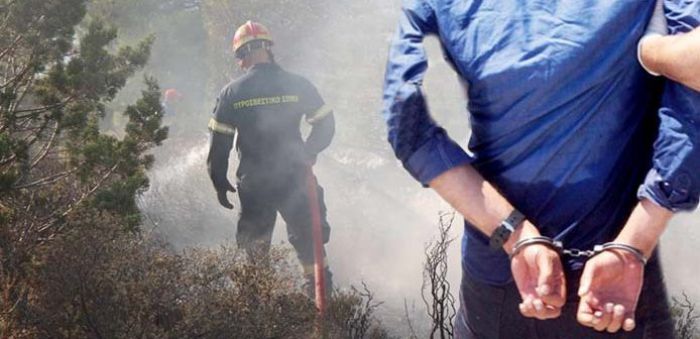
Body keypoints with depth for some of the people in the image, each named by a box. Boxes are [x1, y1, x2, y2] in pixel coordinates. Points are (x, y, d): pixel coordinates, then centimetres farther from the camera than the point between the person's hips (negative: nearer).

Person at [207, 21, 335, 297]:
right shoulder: (298, 85, -5)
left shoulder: (231, 93, -4)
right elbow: (326, 124, 0)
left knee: (254, 247, 17)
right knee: (309, 240, 12)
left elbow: (219, 142, -2)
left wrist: (219, 182, 9)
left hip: (253, 184, 1)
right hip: (295, 179, 0)